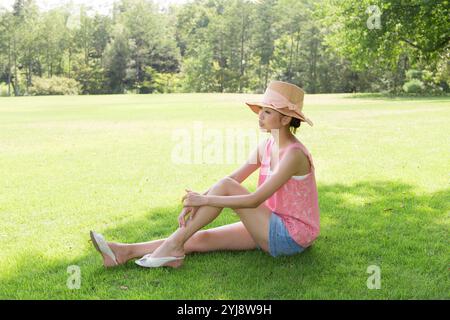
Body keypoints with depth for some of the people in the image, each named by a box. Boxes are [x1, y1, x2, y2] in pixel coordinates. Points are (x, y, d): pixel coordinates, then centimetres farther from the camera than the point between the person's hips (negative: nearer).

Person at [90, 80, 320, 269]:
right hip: (271, 228, 7)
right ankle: (125, 252, -8)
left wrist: (204, 199, -24)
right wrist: (194, 203, -13)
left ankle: (174, 245, -13)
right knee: (199, 239, -6)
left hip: (291, 236, -7)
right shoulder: (266, 146, 4)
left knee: (224, 186, -21)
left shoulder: (294, 154, -22)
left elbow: (254, 200, -27)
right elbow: (234, 178, 0)